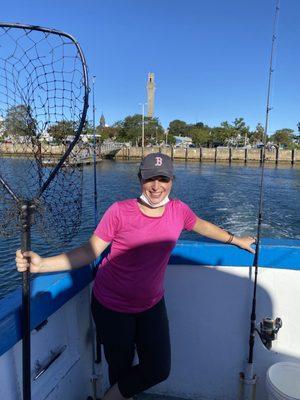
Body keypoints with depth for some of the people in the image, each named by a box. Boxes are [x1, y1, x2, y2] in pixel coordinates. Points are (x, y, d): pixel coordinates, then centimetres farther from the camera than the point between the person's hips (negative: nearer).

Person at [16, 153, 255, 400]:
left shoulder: (179, 210, -6)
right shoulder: (120, 212, -18)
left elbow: (202, 225, 13)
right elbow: (90, 251, -16)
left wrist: (235, 240, 21)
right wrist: (41, 264, -28)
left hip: (152, 304, 4)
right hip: (112, 306, -3)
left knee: (159, 370, 8)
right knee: (121, 368, 13)